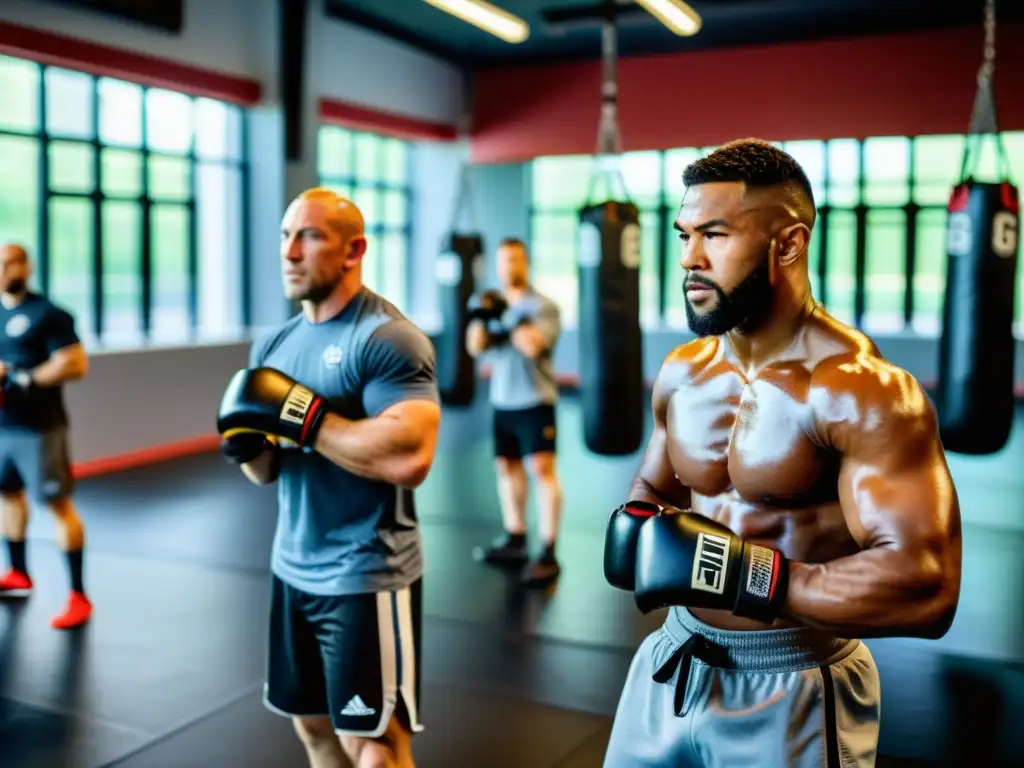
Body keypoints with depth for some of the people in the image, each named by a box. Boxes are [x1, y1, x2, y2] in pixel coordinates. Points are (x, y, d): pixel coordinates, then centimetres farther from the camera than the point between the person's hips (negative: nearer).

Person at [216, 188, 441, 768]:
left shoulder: (389, 339, -17)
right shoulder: (275, 345, 8)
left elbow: (411, 455, -30)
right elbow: (268, 471, 14)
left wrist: (301, 414, -25)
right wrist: (248, 445, -10)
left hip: (368, 575, -8)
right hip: (294, 569, 8)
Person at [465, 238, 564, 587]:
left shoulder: (543, 306, -6)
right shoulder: (494, 304, 11)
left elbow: (533, 346, -21)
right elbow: (475, 346, 2)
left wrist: (506, 317, -16)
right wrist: (480, 318, -14)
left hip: (535, 401, -7)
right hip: (501, 402, 7)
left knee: (543, 470, -12)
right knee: (507, 467, 12)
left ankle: (548, 554, -13)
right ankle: (514, 541, 25)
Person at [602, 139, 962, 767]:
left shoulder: (862, 390, -21)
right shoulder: (681, 373, 1)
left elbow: (925, 588, -27)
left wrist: (739, 572, -30)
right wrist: (638, 537, -7)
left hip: (792, 691, -6)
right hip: (673, 667, 6)